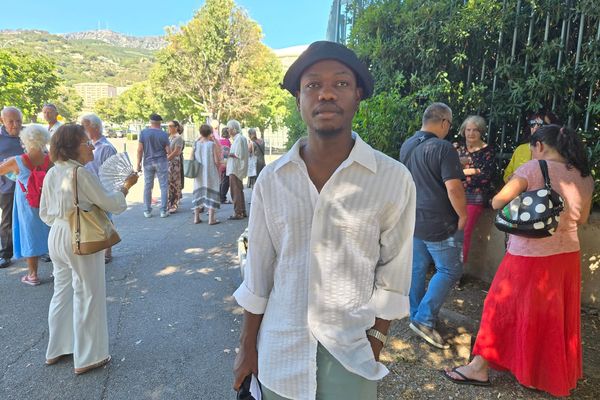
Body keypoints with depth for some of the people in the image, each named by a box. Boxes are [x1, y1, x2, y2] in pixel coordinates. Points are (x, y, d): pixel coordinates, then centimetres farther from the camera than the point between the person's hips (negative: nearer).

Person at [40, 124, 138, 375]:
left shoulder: (52, 174, 5)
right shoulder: (82, 174, -19)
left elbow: (45, 213, 11)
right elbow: (109, 203, -13)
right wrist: (126, 186, 0)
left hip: (56, 236, 8)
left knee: (62, 293, 20)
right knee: (87, 296, 4)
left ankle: (56, 349, 35)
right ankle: (87, 358, 16)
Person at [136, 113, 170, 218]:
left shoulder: (143, 133, -3)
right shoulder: (163, 134, -6)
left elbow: (140, 149, -5)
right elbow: (168, 151, -6)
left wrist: (138, 163, 2)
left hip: (148, 162, 2)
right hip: (161, 162, -2)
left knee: (147, 187, 9)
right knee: (164, 186, 5)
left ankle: (148, 211, 13)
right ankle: (163, 210, 5)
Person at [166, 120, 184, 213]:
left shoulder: (178, 137, -6)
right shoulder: (169, 137, 16)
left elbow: (176, 151, -13)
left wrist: (166, 159, -16)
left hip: (175, 162, -7)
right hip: (167, 163, 7)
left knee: (174, 184, -3)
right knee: (168, 184, 8)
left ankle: (174, 205, 2)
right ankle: (169, 204, 17)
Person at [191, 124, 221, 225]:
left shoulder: (196, 144, 0)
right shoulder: (212, 144, -11)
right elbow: (217, 161, -10)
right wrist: (218, 170, 6)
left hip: (199, 174, 4)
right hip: (210, 174, -4)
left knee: (198, 193, 13)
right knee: (211, 193, 1)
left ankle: (196, 218, 17)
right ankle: (211, 218, 1)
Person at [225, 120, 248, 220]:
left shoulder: (239, 138, -15)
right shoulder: (238, 138, 15)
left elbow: (239, 155, -21)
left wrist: (229, 154, -10)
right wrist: (229, 153, 9)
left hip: (235, 169, -10)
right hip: (235, 169, 10)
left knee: (235, 191, -4)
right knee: (239, 190, 16)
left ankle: (238, 213, 1)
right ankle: (242, 212, 24)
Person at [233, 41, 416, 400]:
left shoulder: (394, 179, -11)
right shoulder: (271, 179, -5)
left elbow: (393, 277, -5)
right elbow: (258, 270, 1)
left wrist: (374, 348, -3)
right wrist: (248, 347, 6)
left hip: (350, 352, -2)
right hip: (279, 350, 2)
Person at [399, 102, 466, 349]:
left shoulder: (406, 145, 7)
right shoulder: (443, 148, -17)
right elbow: (453, 187, -22)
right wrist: (463, 215, -9)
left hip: (412, 218, 8)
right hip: (439, 223, -7)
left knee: (417, 268, 16)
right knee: (449, 270, 5)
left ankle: (416, 315, 27)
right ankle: (425, 320, 2)